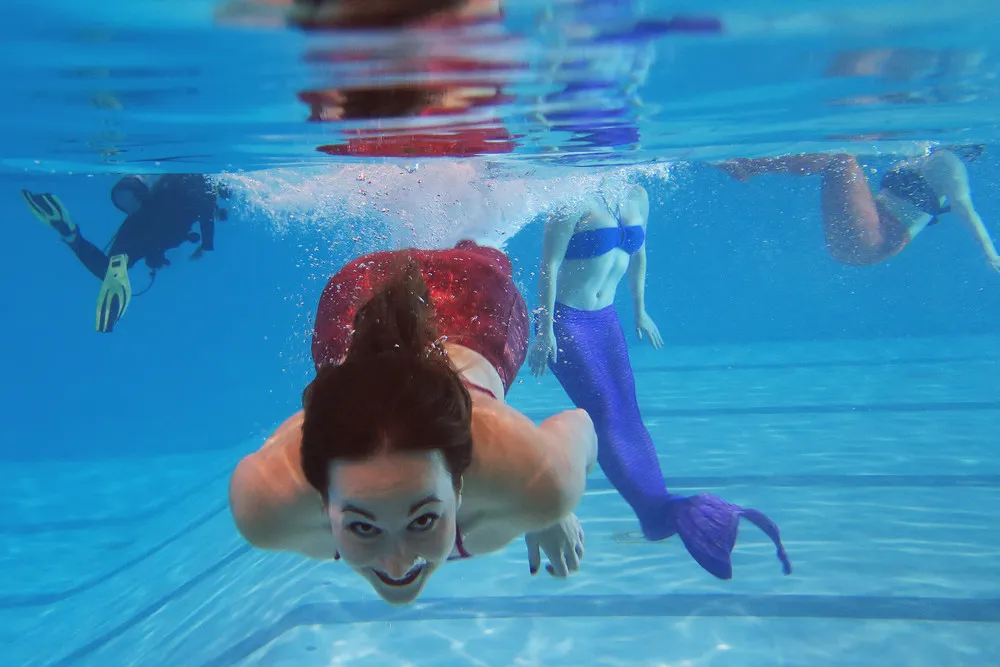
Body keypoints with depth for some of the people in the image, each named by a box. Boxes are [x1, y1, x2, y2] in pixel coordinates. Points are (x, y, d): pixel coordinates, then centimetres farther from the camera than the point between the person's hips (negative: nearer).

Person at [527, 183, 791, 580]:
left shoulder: (637, 198, 6)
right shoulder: (575, 202, -15)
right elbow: (549, 266, -16)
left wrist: (639, 310, 23)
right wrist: (544, 330, -18)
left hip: (606, 319, 7)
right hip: (564, 320, -7)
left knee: (628, 415, 1)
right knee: (605, 413, -16)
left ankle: (656, 512, 2)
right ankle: (661, 510, -26)